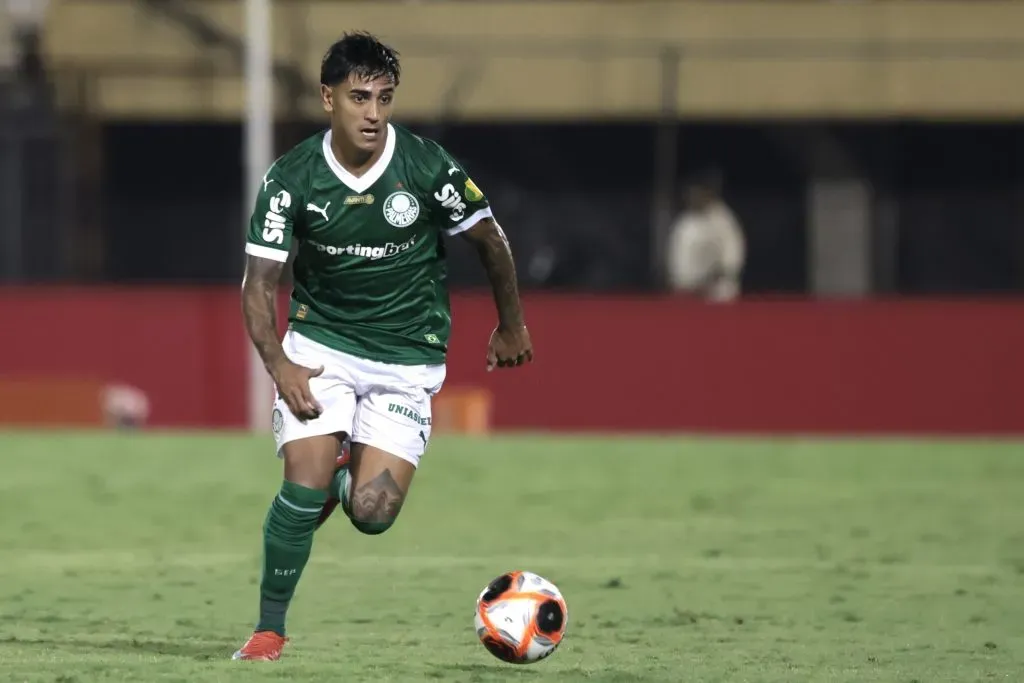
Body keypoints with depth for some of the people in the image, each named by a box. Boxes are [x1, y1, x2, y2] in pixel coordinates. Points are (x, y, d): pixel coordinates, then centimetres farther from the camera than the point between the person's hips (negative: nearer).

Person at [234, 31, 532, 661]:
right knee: (304, 487, -18)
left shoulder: (428, 167, -15)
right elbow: (260, 283, -9)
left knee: (371, 514, -11)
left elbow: (491, 241, 1)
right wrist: (279, 366, -24)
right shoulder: (292, 179, -12)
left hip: (407, 358, 0)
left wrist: (512, 327, 13)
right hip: (320, 346, 0)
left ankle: (349, 474, 26)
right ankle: (270, 628, 0)